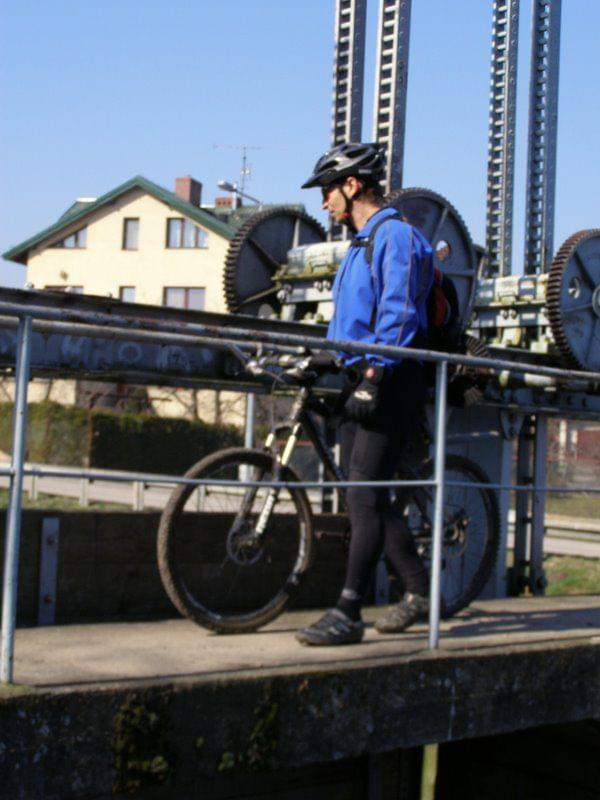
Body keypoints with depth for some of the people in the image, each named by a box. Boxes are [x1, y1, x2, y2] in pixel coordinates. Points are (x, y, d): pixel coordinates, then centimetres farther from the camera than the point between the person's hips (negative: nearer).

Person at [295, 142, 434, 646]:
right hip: (361, 382, 10)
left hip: (391, 384, -10)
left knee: (364, 495, -13)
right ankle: (420, 591, 24)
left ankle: (347, 615, -11)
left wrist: (375, 379, -25)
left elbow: (398, 315, -19)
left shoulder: (395, 235, -9)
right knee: (368, 498, 11)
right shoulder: (361, 243, 22)